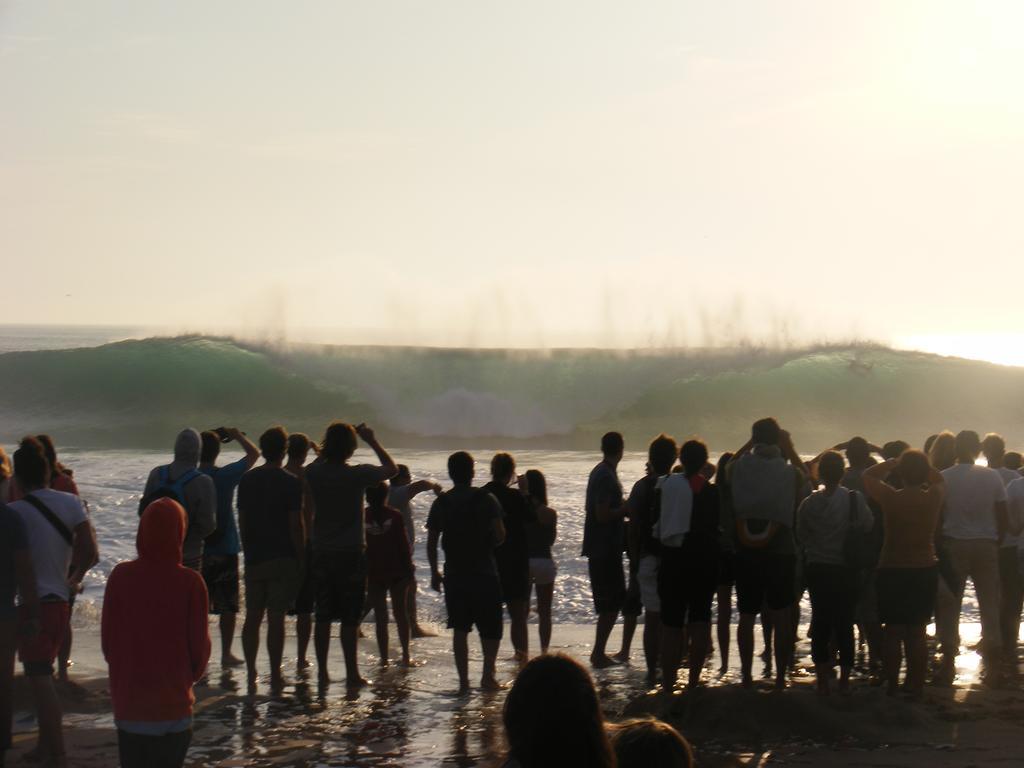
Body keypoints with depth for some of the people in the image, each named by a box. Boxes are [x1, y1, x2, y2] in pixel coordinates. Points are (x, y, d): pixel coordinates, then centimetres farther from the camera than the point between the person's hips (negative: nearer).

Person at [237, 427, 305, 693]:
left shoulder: (247, 480, 5)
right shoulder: (290, 483, -9)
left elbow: (242, 521, 10)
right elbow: (296, 525, -10)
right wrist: (301, 559, -1)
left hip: (254, 558, 4)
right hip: (282, 559, -4)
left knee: (252, 617, 10)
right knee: (276, 618, -1)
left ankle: (251, 675, 10)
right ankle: (275, 676, 2)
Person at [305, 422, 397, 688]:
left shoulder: (313, 474, -3)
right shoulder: (356, 475, -14)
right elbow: (392, 468, 1)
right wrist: (372, 441, 7)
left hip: (321, 554, 4)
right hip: (351, 554, -4)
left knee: (323, 617, 10)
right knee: (349, 619, 0)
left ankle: (322, 672, 15)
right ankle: (352, 674, 3)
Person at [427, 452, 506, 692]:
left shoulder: (441, 503, 0)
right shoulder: (486, 499, -6)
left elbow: (432, 542, 1)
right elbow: (500, 535, -11)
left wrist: (434, 572, 11)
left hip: (454, 575, 2)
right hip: (485, 572, -2)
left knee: (460, 629, 8)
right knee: (490, 628, 9)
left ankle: (463, 680, 4)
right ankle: (488, 674, -3)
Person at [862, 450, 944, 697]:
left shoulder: (891, 498, -16)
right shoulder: (934, 497, -8)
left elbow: (867, 475, 2)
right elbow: (940, 479, 16)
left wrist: (891, 463, 7)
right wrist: (922, 466, 9)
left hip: (893, 572, -2)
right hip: (926, 571, 3)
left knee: (893, 631, 6)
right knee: (918, 632, 11)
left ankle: (892, 685, 8)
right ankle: (916, 684, 14)